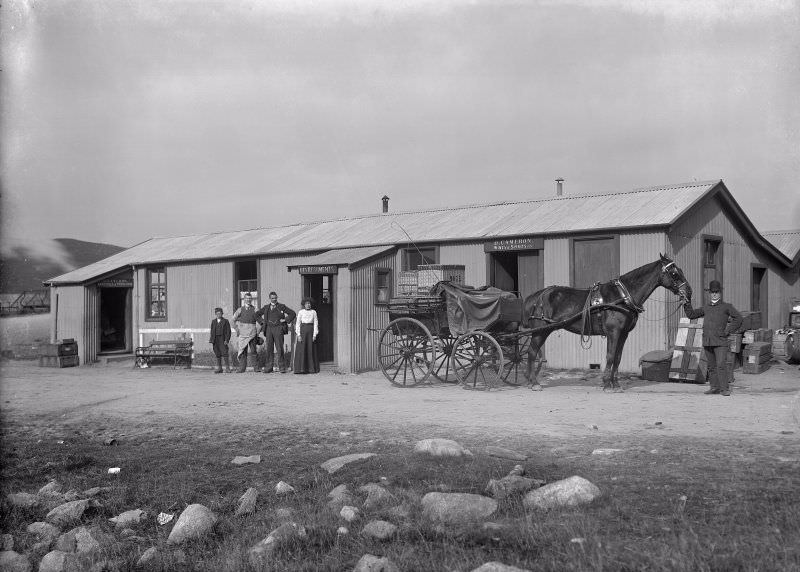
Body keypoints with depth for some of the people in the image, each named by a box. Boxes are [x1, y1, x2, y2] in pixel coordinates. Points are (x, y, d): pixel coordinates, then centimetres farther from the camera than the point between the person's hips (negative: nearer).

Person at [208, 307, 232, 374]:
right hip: (215, 339, 4)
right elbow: (212, 331, 16)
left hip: (222, 339, -4)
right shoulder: (213, 321, 15)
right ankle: (219, 368, 10)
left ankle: (227, 368, -8)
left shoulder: (225, 321, 3)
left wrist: (227, 340, -11)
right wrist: (211, 340, 8)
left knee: (224, 353, -11)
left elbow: (228, 331, -1)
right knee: (217, 354, 5)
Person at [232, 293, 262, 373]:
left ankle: (256, 367, 1)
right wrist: (236, 329, 4)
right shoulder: (240, 310, 11)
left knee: (253, 351, -6)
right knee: (242, 350, 0)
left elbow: (259, 320, 12)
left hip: (252, 332, -2)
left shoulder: (254, 309, 7)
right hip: (242, 332, 2)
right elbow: (234, 320, 15)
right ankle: (242, 368, 4)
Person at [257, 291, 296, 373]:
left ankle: (282, 367, -5)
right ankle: (269, 367, 4)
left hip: (278, 329, -3)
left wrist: (286, 320, -4)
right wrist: (263, 320, 12)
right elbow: (257, 314, 25)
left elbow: (293, 313, 4)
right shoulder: (266, 307, 15)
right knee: (269, 348, 1)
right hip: (269, 329, 3)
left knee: (279, 348, -8)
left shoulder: (282, 306, 5)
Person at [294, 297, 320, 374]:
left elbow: (316, 323, 3)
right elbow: (298, 324, 1)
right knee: (301, 349, -6)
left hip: (311, 331, 1)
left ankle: (312, 369, 7)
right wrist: (298, 335, -9)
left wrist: (315, 335, -6)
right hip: (303, 330, -1)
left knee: (311, 350, 1)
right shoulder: (300, 312, 4)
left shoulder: (313, 312, 7)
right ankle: (301, 368, -5)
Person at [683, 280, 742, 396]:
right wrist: (687, 304, 10)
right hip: (707, 342, 5)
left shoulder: (726, 307, 2)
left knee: (721, 365, -12)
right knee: (711, 366, 9)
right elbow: (691, 315, 23)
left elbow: (738, 318, -1)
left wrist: (727, 331, -6)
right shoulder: (706, 308, 16)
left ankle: (724, 388, -8)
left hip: (720, 342, -5)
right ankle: (715, 387, 15)